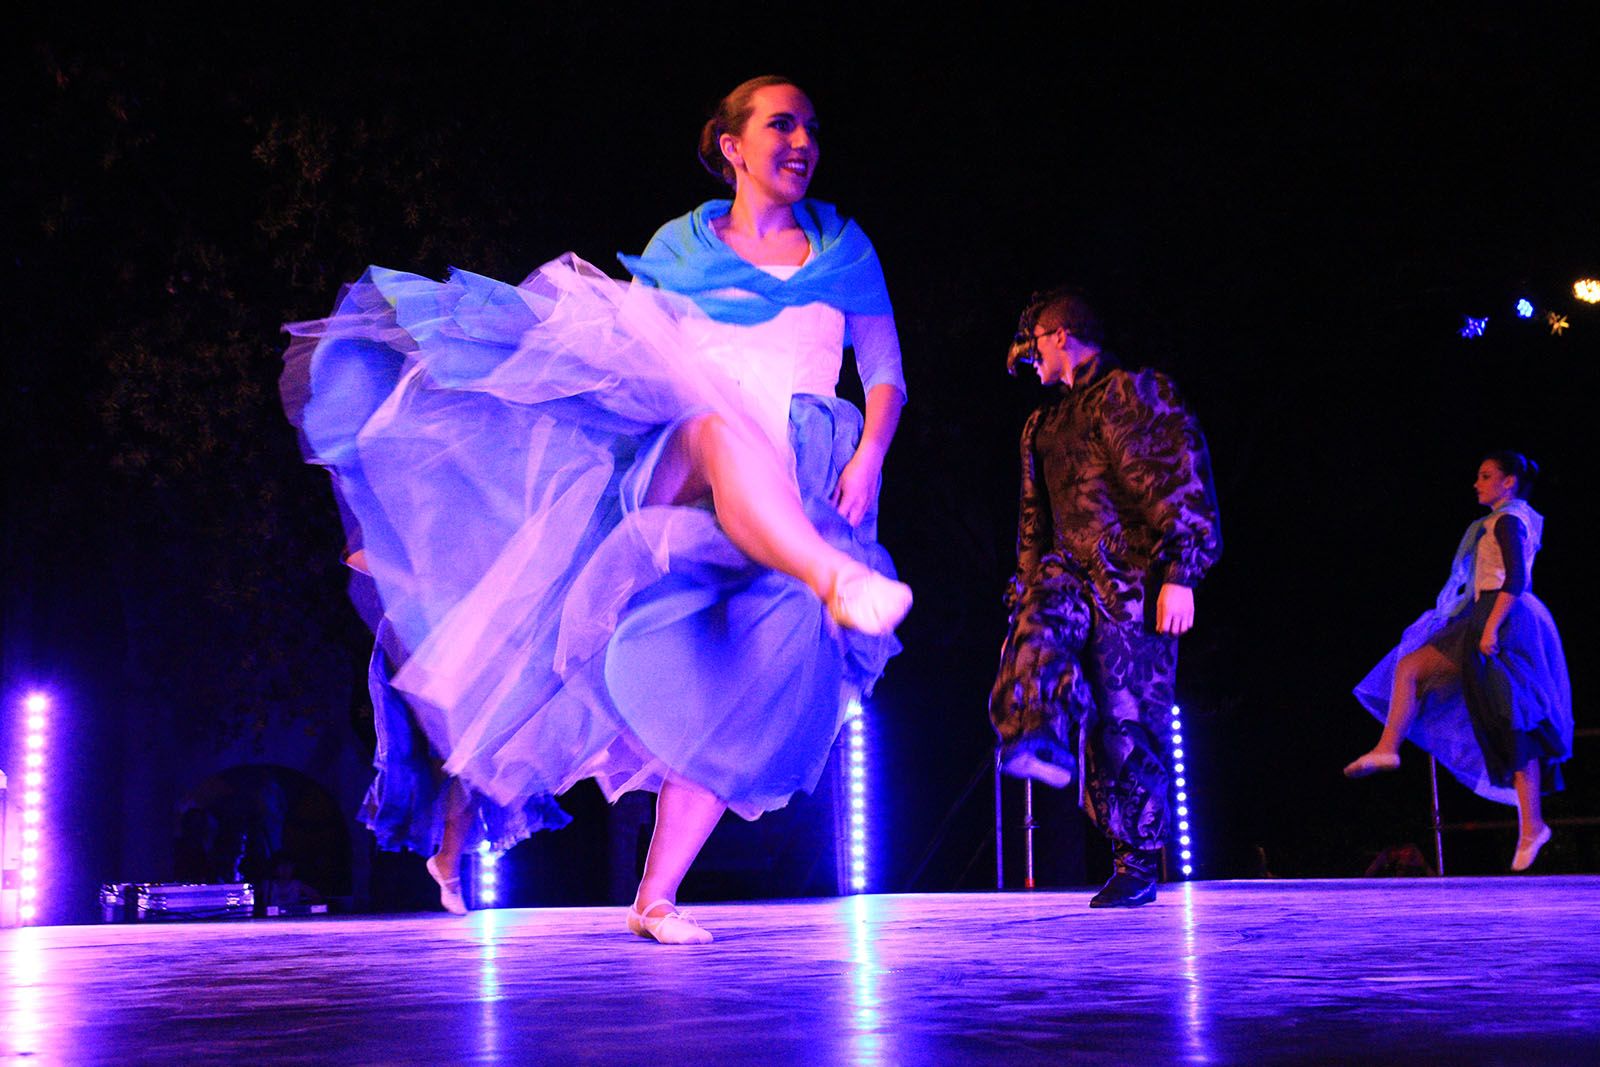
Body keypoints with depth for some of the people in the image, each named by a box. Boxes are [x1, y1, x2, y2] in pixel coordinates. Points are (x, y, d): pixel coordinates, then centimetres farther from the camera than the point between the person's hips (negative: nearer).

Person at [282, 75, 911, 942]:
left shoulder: (844, 249, 18)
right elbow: (621, 345, 18)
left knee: (735, 689, -13)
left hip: (801, 496, 2)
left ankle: (657, 895, -9)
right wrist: (585, 297, 1)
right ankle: (839, 582, -71)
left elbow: (886, 374, 13)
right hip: (674, 463, -2)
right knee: (728, 436, -41)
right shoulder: (678, 246, 16)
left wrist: (867, 461, -3)